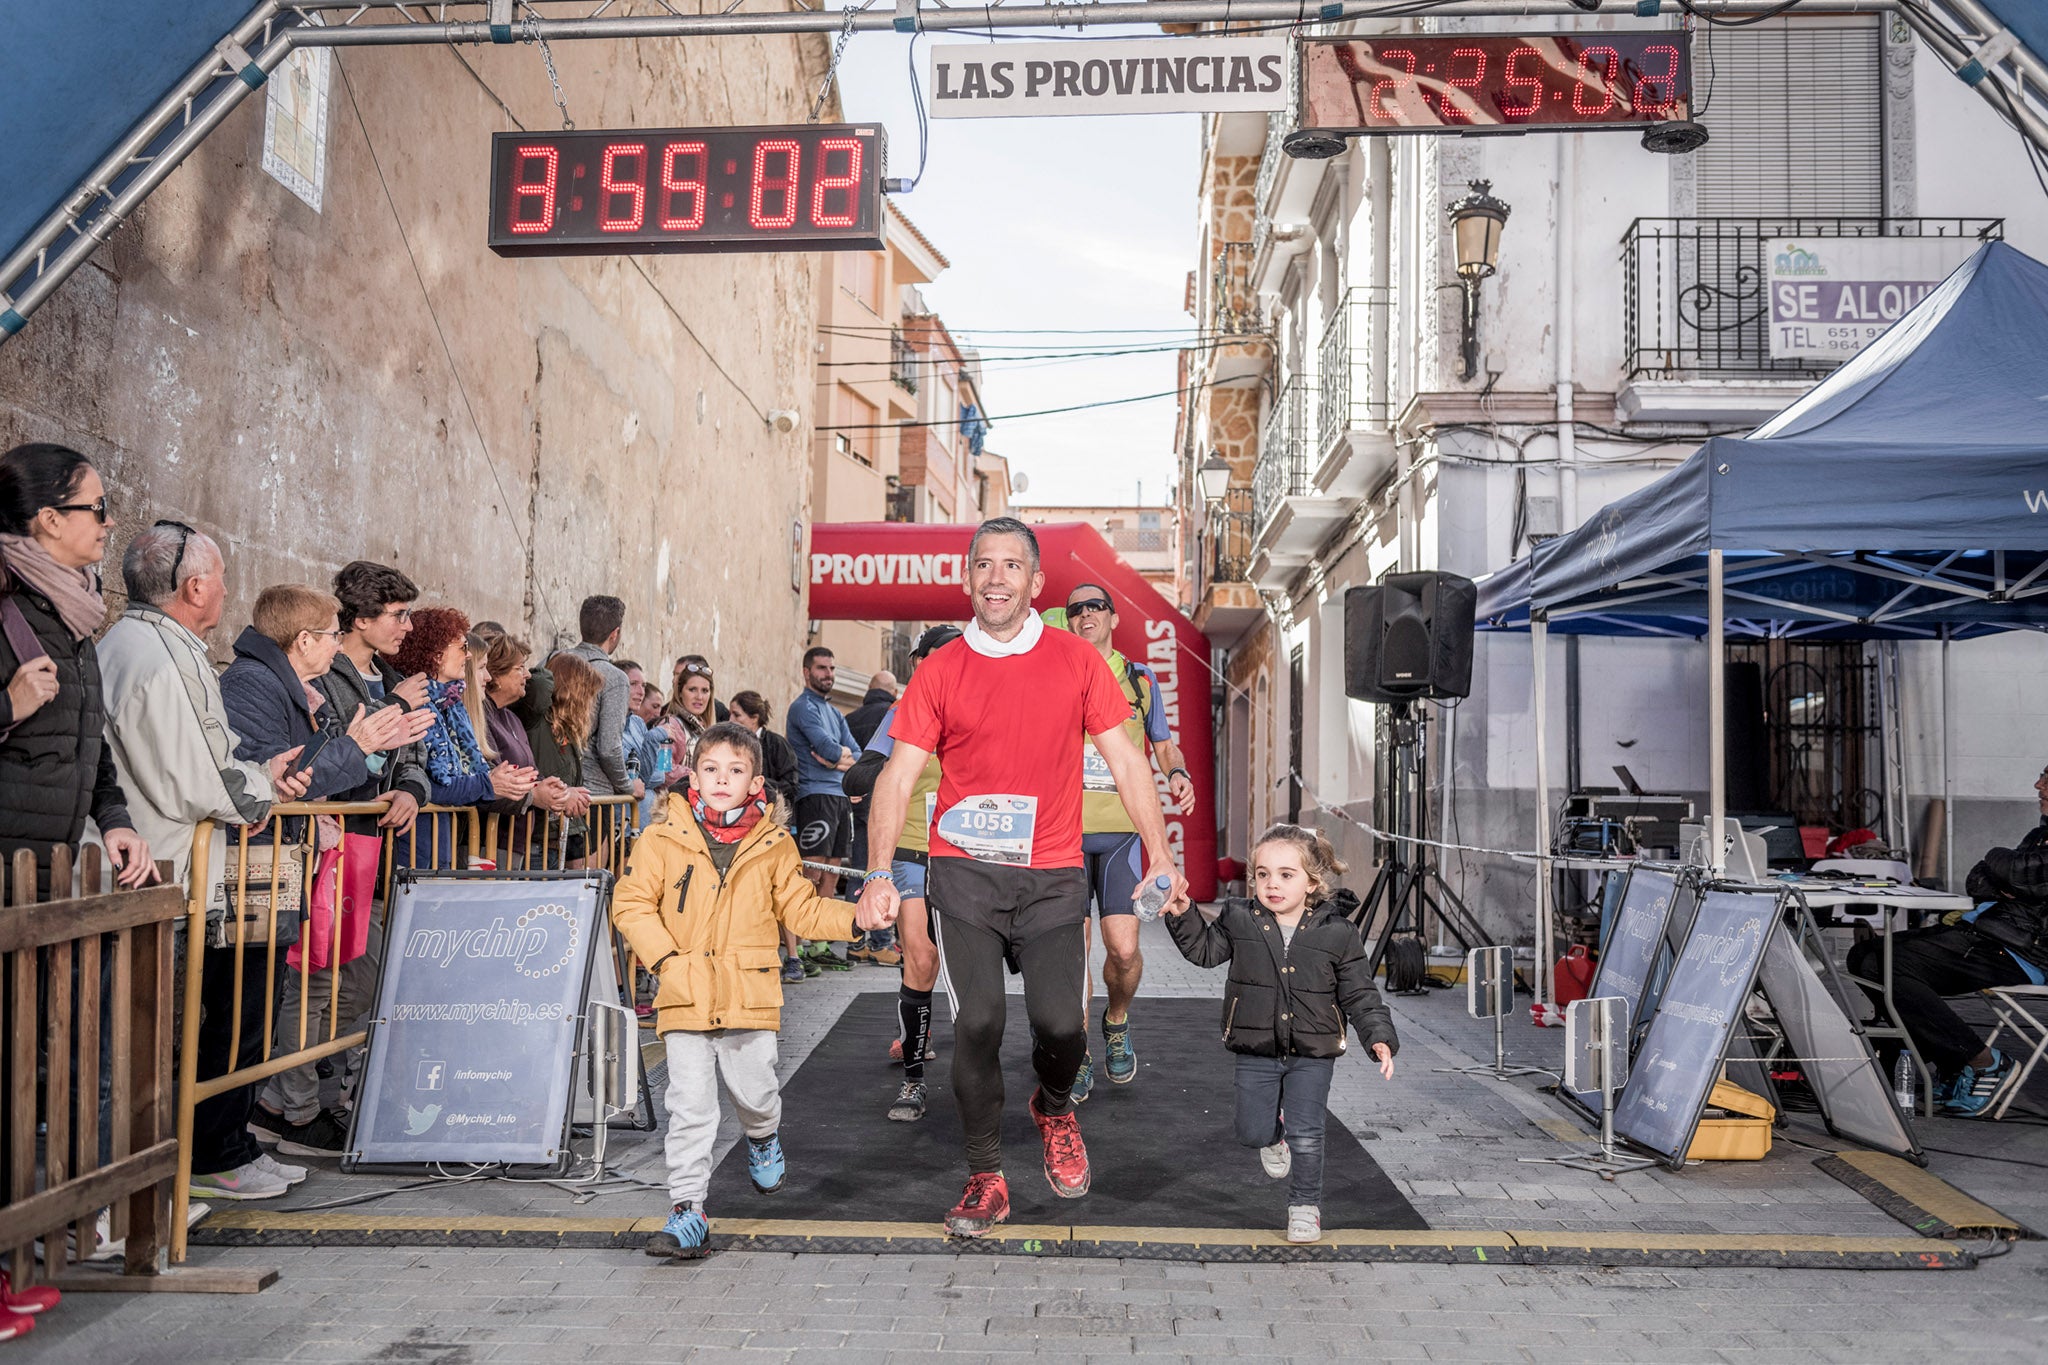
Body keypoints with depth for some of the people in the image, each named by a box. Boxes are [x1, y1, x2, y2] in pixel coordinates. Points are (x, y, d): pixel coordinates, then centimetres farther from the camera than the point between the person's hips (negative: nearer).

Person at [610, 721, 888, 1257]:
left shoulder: (773, 846, 3)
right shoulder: (662, 840, -3)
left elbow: (800, 909, 8)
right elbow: (631, 904, 0)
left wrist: (855, 916, -5)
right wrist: (665, 959, -11)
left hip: (749, 997, 1)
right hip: (685, 1000, -1)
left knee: (756, 1093, 13)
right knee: (690, 1107, -2)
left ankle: (763, 1139, 48)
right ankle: (686, 1211, 8)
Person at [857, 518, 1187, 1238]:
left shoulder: (1077, 660, 4)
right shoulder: (940, 671, 3)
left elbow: (1126, 761, 5)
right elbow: (897, 776, 0)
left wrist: (1162, 860, -1)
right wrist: (879, 872, -12)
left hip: (1051, 876, 0)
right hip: (964, 874, 0)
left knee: (1060, 1023, -6)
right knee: (978, 1023, -4)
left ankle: (1054, 1108, 30)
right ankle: (986, 1177, 14)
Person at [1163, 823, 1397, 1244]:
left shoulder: (1337, 933, -9)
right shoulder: (1239, 920, -5)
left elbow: (1359, 993, -4)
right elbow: (1204, 949, 7)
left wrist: (1379, 1037, -14)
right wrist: (1182, 915, -8)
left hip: (1313, 1054, -2)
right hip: (1256, 1054, 2)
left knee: (1306, 1135, 0)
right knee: (1252, 1132, 10)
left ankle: (1305, 1206, 24)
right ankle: (1275, 1135, 47)